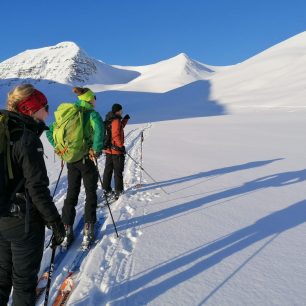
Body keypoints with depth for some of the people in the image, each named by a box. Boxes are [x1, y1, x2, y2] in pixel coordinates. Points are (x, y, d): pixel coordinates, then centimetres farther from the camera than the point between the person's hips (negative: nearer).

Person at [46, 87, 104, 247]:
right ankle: (88, 229, 15)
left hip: (71, 159, 5)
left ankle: (66, 230, 16)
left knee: (71, 193, 14)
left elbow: (50, 131, 8)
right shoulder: (92, 113, -10)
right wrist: (97, 150, -21)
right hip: (86, 159, -5)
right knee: (90, 193, 10)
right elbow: (99, 129, -30)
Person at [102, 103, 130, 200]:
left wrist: (125, 120, 23)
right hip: (116, 150, -9)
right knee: (118, 171, -1)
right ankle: (118, 192, 3)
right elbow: (116, 135, -22)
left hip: (108, 149, 9)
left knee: (108, 170, 14)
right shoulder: (116, 121, -15)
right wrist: (121, 146, -17)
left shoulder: (109, 120, 13)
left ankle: (106, 190, 22)